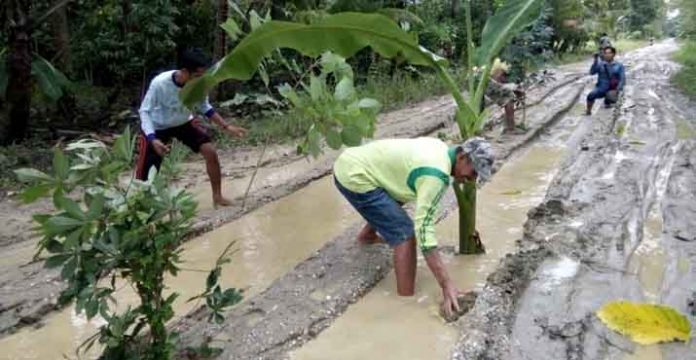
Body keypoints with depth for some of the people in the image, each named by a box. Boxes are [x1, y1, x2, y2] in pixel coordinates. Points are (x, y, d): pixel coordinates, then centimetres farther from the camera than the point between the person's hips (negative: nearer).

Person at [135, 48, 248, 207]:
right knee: (146, 175, -3)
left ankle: (217, 196, 4)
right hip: (157, 127, -3)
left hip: (184, 122, 4)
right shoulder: (160, 84, -35)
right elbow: (145, 111, -24)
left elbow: (205, 108, -4)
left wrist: (226, 127, -10)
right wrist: (153, 139, -37)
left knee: (210, 152, -12)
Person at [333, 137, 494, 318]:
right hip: (353, 177, -10)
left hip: (351, 162, 10)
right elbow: (424, 230, -27)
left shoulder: (440, 147, 6)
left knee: (396, 199, 36)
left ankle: (367, 235, 60)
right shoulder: (436, 175, -22)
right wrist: (446, 284, -27)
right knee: (405, 234, -15)